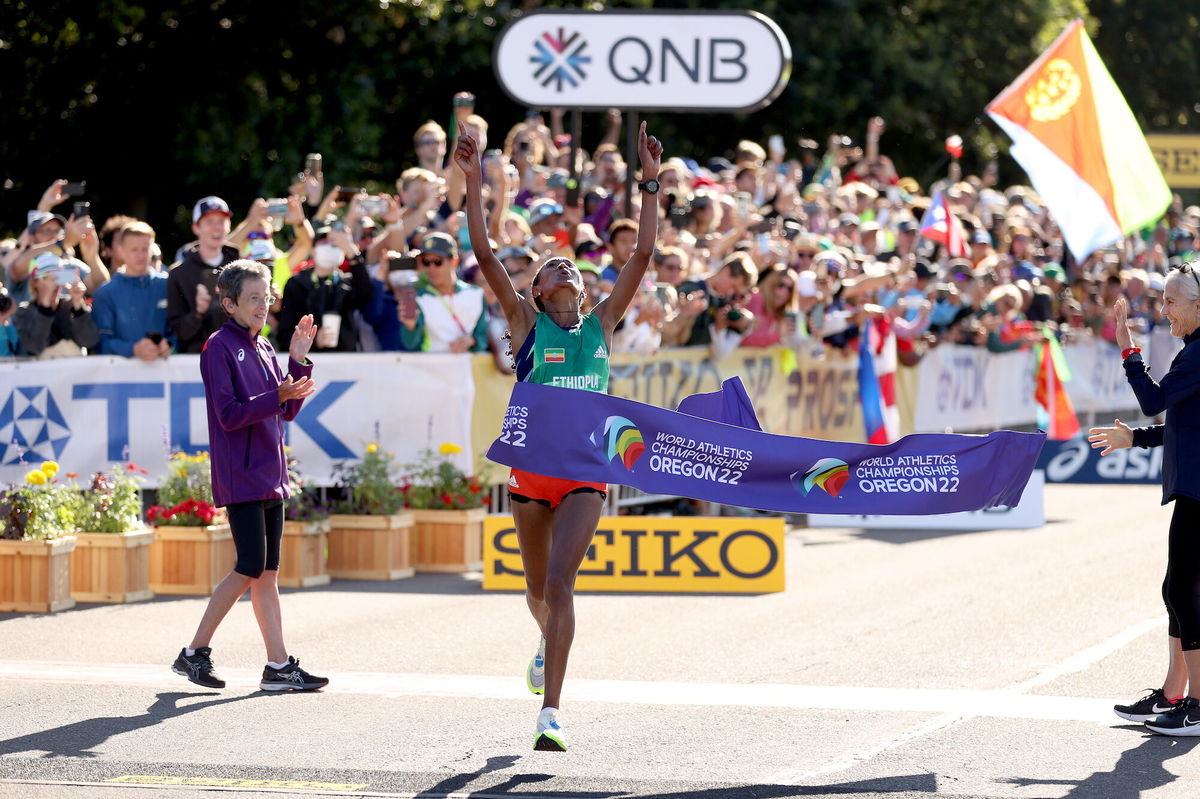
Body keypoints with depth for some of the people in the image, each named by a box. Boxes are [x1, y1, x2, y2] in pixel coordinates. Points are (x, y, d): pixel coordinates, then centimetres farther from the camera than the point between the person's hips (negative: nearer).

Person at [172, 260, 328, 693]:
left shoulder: (263, 348, 16)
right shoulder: (219, 347, -8)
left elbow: (288, 411, 14)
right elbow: (229, 414, -16)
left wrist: (299, 362, 5)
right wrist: (277, 397, -25)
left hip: (269, 474, 8)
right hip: (239, 475, -8)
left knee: (267, 572, 6)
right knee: (251, 567, -10)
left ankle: (279, 666, 4)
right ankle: (194, 653, 0)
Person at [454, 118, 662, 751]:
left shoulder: (601, 325, 7)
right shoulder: (526, 323, 3)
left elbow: (643, 254, 5)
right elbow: (484, 255, -6)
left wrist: (650, 183, 0)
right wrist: (473, 185, -12)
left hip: (586, 470, 0)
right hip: (532, 466, 1)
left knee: (560, 582, -14)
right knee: (538, 587, 15)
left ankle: (550, 712, -18)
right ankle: (549, 644, 51)